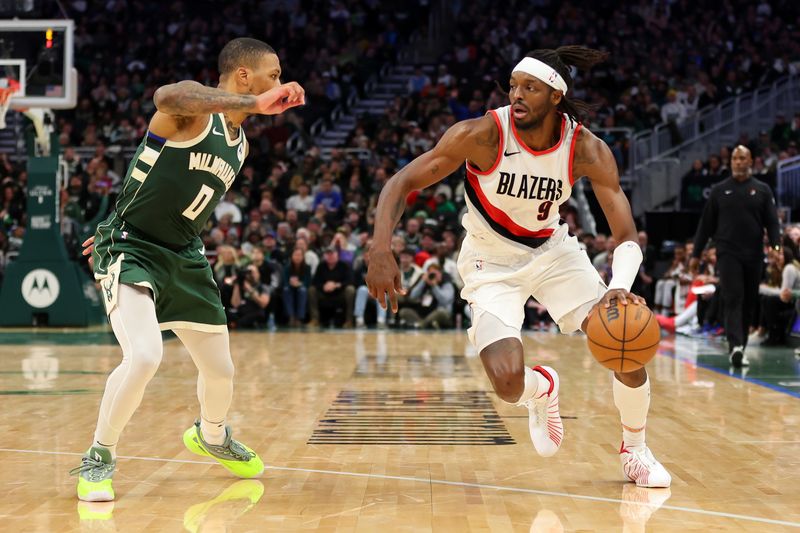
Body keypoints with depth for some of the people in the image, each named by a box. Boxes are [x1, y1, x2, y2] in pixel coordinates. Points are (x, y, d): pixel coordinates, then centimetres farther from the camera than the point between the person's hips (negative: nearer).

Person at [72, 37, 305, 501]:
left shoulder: (240, 146, 8)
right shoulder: (192, 108, -17)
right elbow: (166, 96, -45)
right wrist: (253, 103, -54)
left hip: (185, 257, 8)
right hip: (132, 250, -8)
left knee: (221, 371, 15)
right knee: (144, 357, -28)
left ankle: (212, 436, 48)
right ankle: (99, 459, -6)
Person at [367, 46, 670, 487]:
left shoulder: (587, 150, -20)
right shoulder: (482, 135, -26)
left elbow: (627, 237, -21)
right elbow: (401, 183, -21)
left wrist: (620, 287, -43)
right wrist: (381, 251, -37)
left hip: (553, 250, 2)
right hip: (491, 262, -2)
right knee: (508, 384, -21)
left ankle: (634, 451, 19)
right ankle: (543, 388, 21)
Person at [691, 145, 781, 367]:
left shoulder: (762, 190, 8)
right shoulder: (720, 190, 7)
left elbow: (772, 222, 3)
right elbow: (706, 224, 9)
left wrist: (776, 245, -14)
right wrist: (696, 254, 7)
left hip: (754, 255, 2)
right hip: (728, 253, -2)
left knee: (749, 303, 7)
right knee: (733, 300, -14)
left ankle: (740, 350, 17)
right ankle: (735, 347, -25)